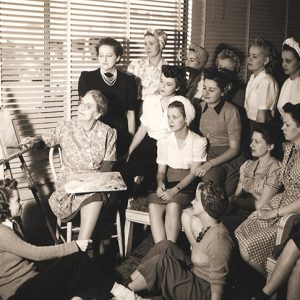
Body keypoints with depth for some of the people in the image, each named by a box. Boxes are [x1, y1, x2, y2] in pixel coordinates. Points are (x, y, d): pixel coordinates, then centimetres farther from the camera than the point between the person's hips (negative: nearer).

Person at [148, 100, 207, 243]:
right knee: (153, 205, -29)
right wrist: (160, 183, -14)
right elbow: (161, 171, 10)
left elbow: (193, 173, -6)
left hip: (187, 187, -3)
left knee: (173, 204, -35)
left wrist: (175, 189, -19)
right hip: (167, 186, 3)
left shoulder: (199, 141, -1)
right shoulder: (164, 142, 10)